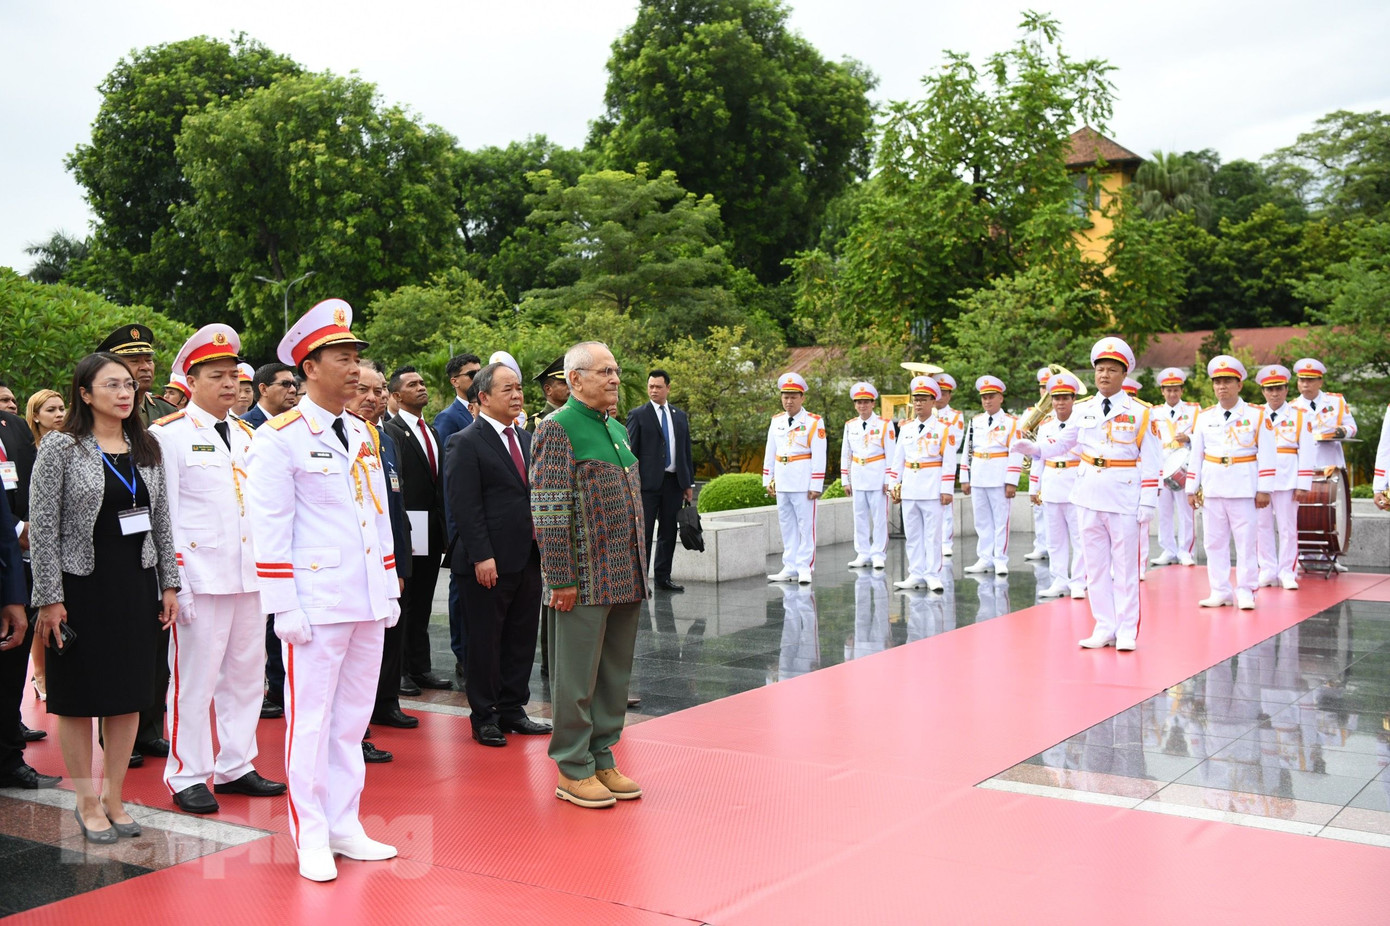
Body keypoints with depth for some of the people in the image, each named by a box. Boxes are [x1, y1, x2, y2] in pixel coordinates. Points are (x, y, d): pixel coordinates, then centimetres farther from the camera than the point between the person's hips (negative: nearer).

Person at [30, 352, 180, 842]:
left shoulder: (146, 448, 7)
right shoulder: (61, 448, -8)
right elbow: (42, 527, -10)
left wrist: (169, 583, 8)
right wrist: (49, 598, -13)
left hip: (136, 582, 5)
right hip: (81, 585, -4)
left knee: (129, 695, 9)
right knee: (80, 699, 5)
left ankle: (115, 799, 21)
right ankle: (88, 802, 18)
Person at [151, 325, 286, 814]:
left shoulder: (248, 435, 15)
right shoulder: (169, 434, -4)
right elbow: (162, 515, -7)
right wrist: (175, 582, -13)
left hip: (251, 574, 6)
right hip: (201, 577, -6)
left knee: (246, 673, 11)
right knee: (194, 677, -1)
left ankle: (235, 766, 23)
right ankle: (187, 776, 11)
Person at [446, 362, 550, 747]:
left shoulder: (527, 440, 14)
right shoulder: (466, 443, -8)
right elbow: (466, 505, -14)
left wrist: (543, 542, 10)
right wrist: (482, 556, -19)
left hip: (528, 559, 7)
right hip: (490, 562, -7)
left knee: (522, 639, 12)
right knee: (485, 640, 4)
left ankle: (512, 709, 24)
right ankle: (484, 717, 15)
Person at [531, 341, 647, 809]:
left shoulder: (617, 429, 15)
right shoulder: (557, 429, -10)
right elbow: (548, 510, -15)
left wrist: (639, 570, 17)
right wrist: (561, 579, -17)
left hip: (626, 578, 8)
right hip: (585, 579, -8)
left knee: (615, 674, 14)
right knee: (577, 677, 1)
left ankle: (602, 759, 25)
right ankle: (573, 771, 12)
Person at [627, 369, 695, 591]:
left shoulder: (680, 416, 14)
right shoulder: (638, 415, 1)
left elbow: (687, 452, 16)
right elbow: (630, 452, -2)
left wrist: (689, 483, 11)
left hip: (674, 482, 5)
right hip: (648, 482, -4)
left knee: (669, 533, 8)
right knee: (643, 533, -3)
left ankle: (663, 577, 16)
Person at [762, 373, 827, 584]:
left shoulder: (814, 422, -5)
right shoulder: (776, 422, 11)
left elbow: (819, 456, -8)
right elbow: (769, 453, 15)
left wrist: (816, 486, -11)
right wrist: (768, 480, 12)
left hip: (803, 482, -5)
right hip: (781, 483, 5)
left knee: (806, 525, -1)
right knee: (786, 526, 9)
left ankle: (805, 568, 3)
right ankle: (790, 568, 15)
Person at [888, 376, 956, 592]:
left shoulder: (944, 428, -2)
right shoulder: (905, 428, 11)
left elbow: (949, 461, -6)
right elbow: (897, 458, 13)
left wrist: (946, 490, -11)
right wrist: (893, 484, 7)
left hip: (932, 489, -5)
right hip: (909, 489, 5)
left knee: (932, 534, -1)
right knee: (912, 535, 8)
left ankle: (933, 576, 5)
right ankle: (916, 575, 14)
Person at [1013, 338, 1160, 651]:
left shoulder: (1139, 413, -2)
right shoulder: (1082, 410, 7)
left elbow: (1149, 462, -3)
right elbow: (1062, 441, 10)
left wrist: (1148, 502, -8)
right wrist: (1035, 448, -10)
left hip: (1125, 499, -4)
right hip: (1090, 496, 4)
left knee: (1125, 567, 2)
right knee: (1096, 566, 9)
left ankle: (1127, 632, 9)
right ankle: (1105, 628, 18)